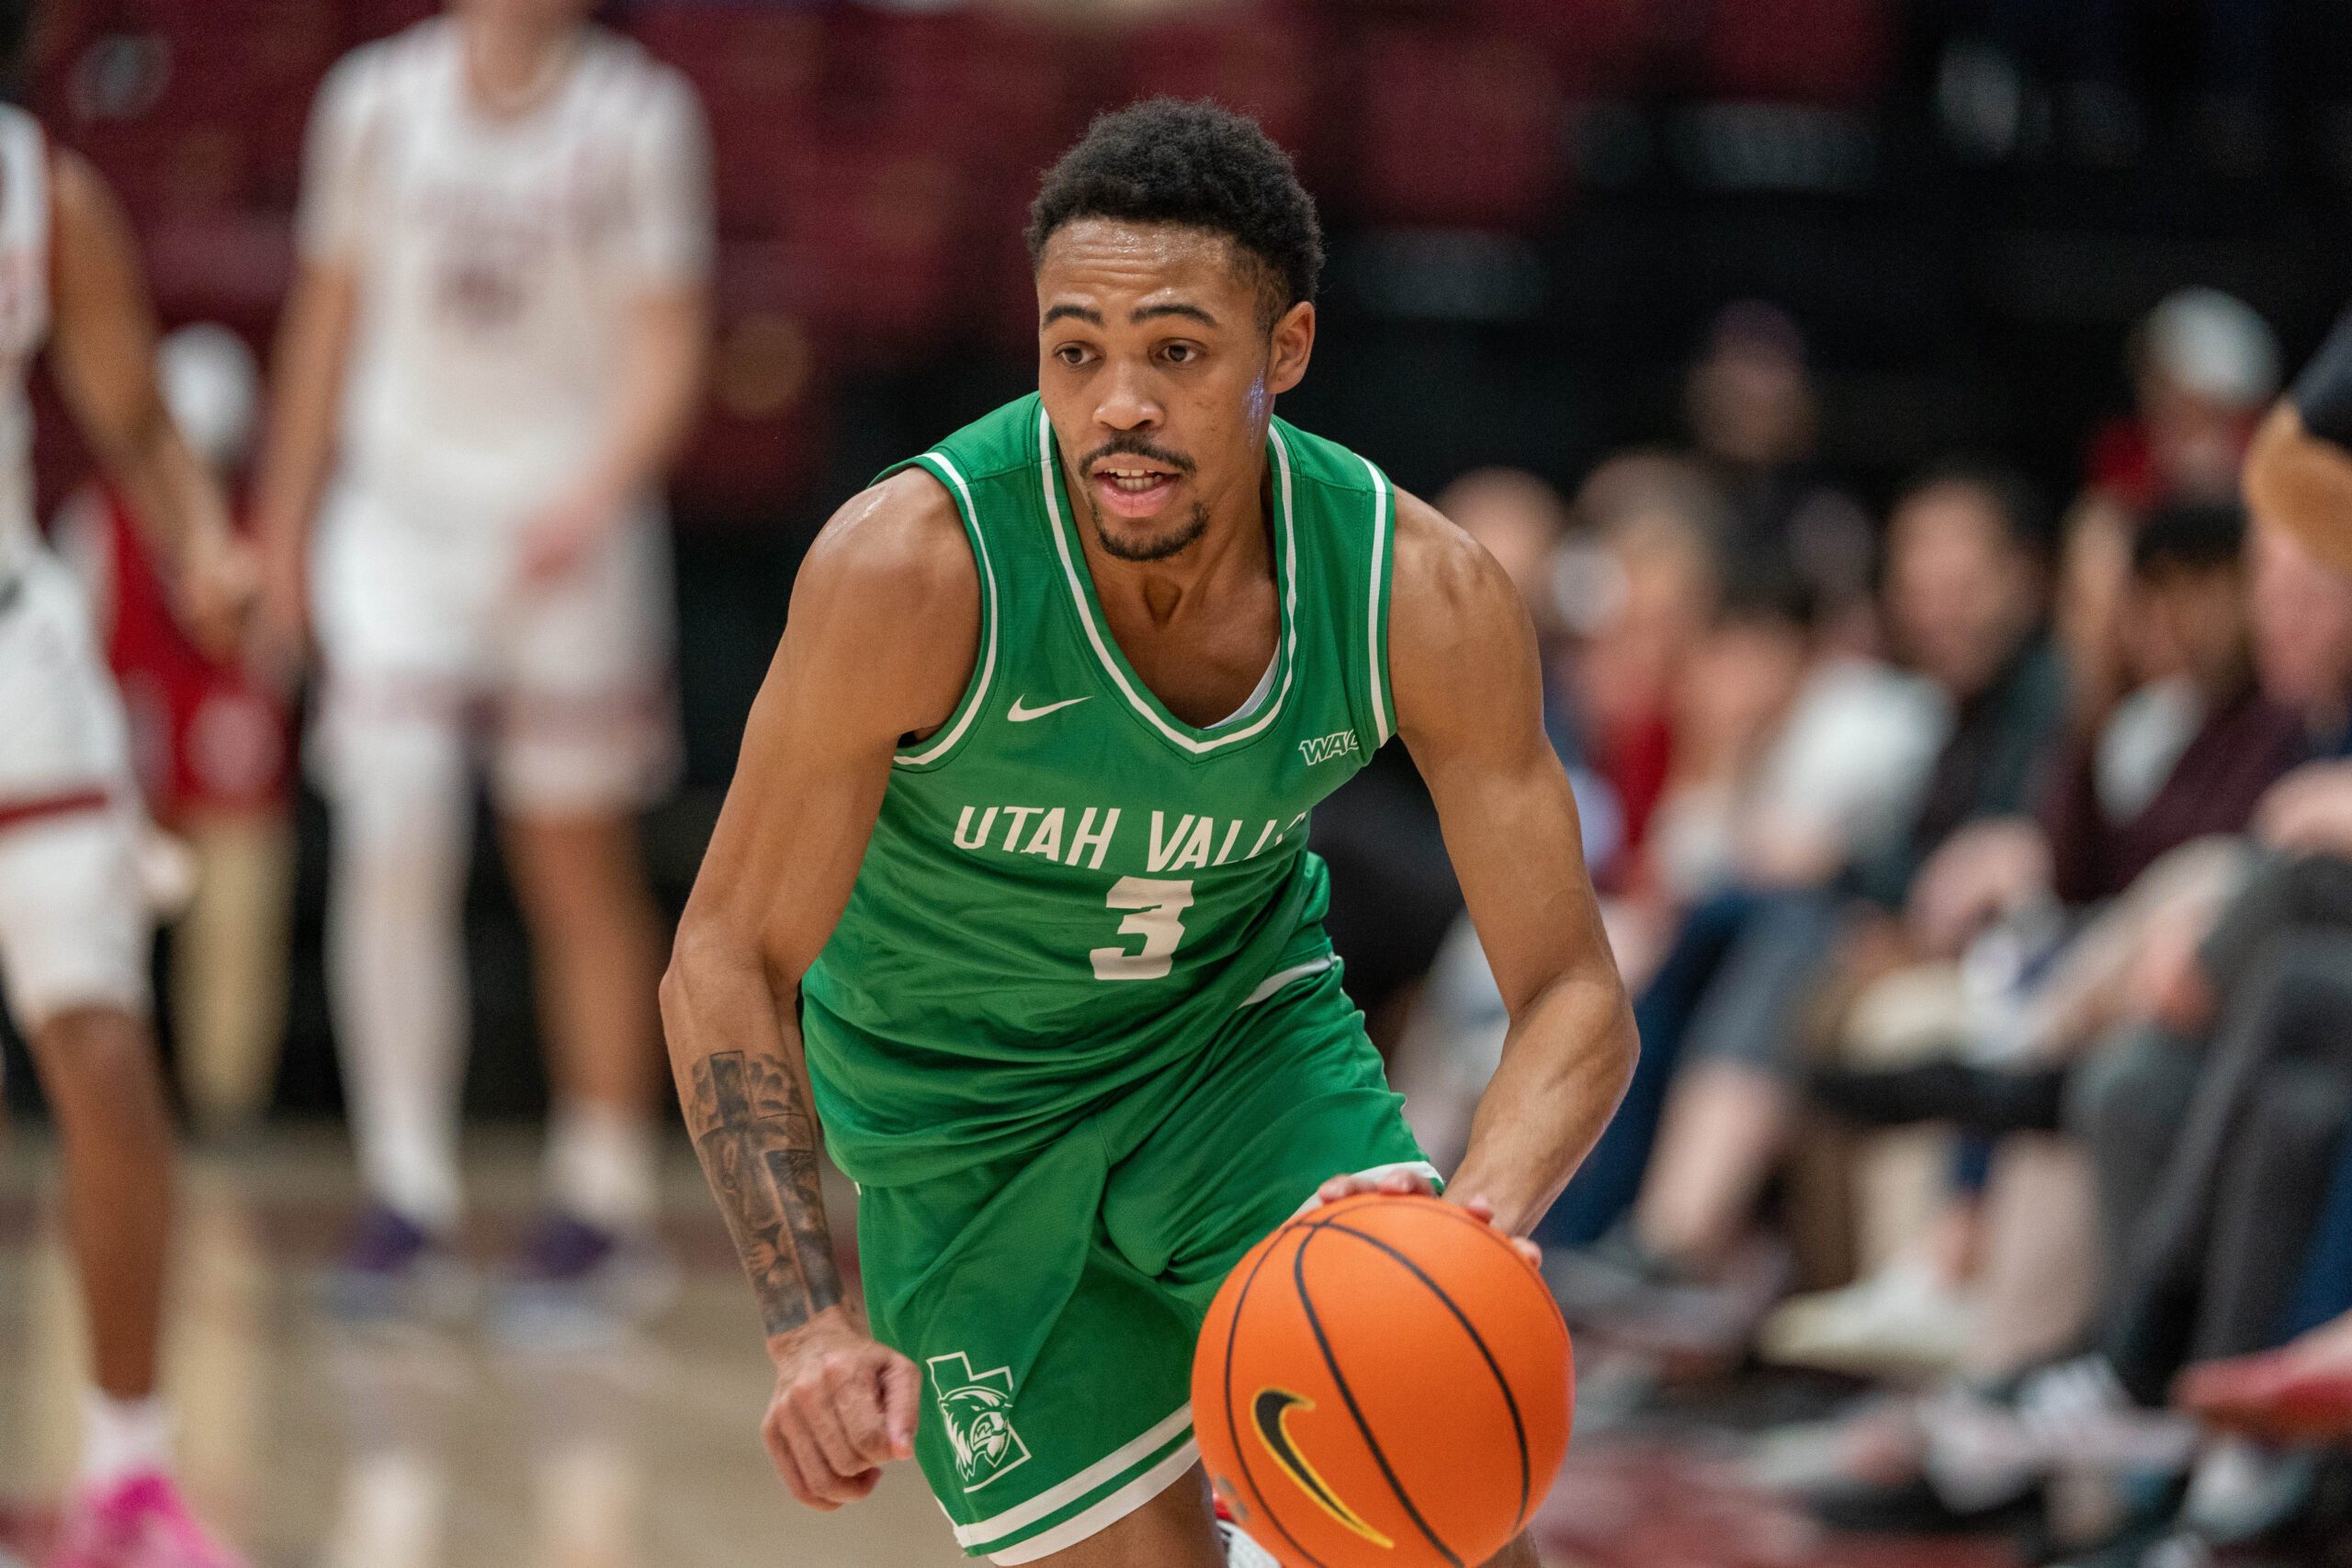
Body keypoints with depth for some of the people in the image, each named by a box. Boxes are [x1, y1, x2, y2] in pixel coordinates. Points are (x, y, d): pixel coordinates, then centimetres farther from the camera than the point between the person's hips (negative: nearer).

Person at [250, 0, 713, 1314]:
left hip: (569, 537, -1)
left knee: (580, 870, 6)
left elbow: (665, 347, -7)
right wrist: (282, 525, 14)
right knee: (392, 846, -12)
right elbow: (331, 313, 12)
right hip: (401, 514, 2)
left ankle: (606, 1202, 15)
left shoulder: (637, 118, -5)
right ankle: (410, 1198, -8)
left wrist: (596, 497, -23)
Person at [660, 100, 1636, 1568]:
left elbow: (1575, 995, -18)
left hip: (1247, 1031, 2)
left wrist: (1484, 1213, -40)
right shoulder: (915, 567, -31)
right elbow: (728, 964, -22)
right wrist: (813, 1325, -34)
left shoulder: (1427, 594, -23)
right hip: (962, 1107, -2)